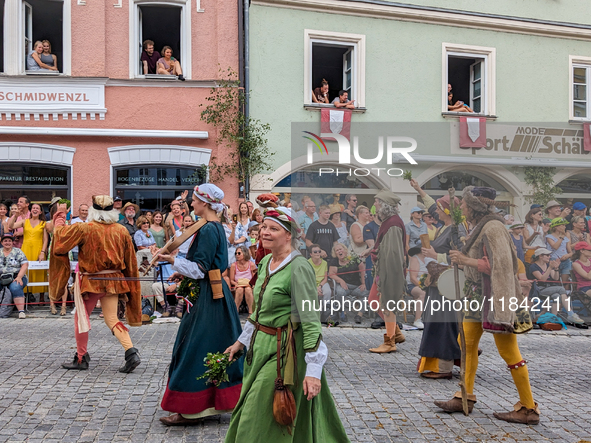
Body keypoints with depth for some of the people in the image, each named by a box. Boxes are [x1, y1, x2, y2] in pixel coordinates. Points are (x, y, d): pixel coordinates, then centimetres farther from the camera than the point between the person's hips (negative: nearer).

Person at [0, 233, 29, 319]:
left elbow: (25, 265, 1)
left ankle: (21, 311, -37)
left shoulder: (18, 252, 10)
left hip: (16, 277, -2)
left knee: (15, 288, -35)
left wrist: (19, 277, -13)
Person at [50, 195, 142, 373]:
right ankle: (131, 353, -10)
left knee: (81, 317, 13)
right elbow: (130, 259, 5)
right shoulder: (122, 230, -1)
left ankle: (81, 358, 20)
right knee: (112, 319, 8)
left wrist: (60, 215, 15)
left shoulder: (85, 228, -12)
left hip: (90, 281, -4)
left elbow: (60, 233, -3)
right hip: (113, 281, 4)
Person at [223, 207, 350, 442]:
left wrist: (313, 370, -24)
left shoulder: (299, 268, -20)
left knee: (263, 422, 0)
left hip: (285, 351, -9)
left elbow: (310, 320, -22)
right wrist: (242, 340, 24)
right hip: (261, 344, 9)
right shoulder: (266, 261, 7)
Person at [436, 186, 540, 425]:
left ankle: (528, 409, 10)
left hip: (496, 294, -10)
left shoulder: (493, 228, -18)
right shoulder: (480, 227, 11)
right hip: (479, 293, 10)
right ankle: (466, 397, 22)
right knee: (466, 343, 11)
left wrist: (467, 261, -19)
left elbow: (501, 265, -23)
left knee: (508, 350, -2)